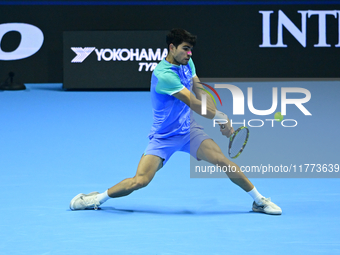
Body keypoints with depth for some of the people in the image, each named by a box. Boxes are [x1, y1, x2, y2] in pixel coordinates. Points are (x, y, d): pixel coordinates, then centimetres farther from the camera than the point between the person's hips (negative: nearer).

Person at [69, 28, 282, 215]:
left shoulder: (187, 64, 2)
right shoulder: (164, 75, -24)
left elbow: (201, 94, 9)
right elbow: (196, 105, -22)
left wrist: (222, 121, -1)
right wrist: (222, 117, -12)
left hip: (188, 130, 6)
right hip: (163, 137, -6)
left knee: (222, 160, -12)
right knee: (140, 180, -17)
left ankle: (259, 200, 0)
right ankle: (96, 199, 3)